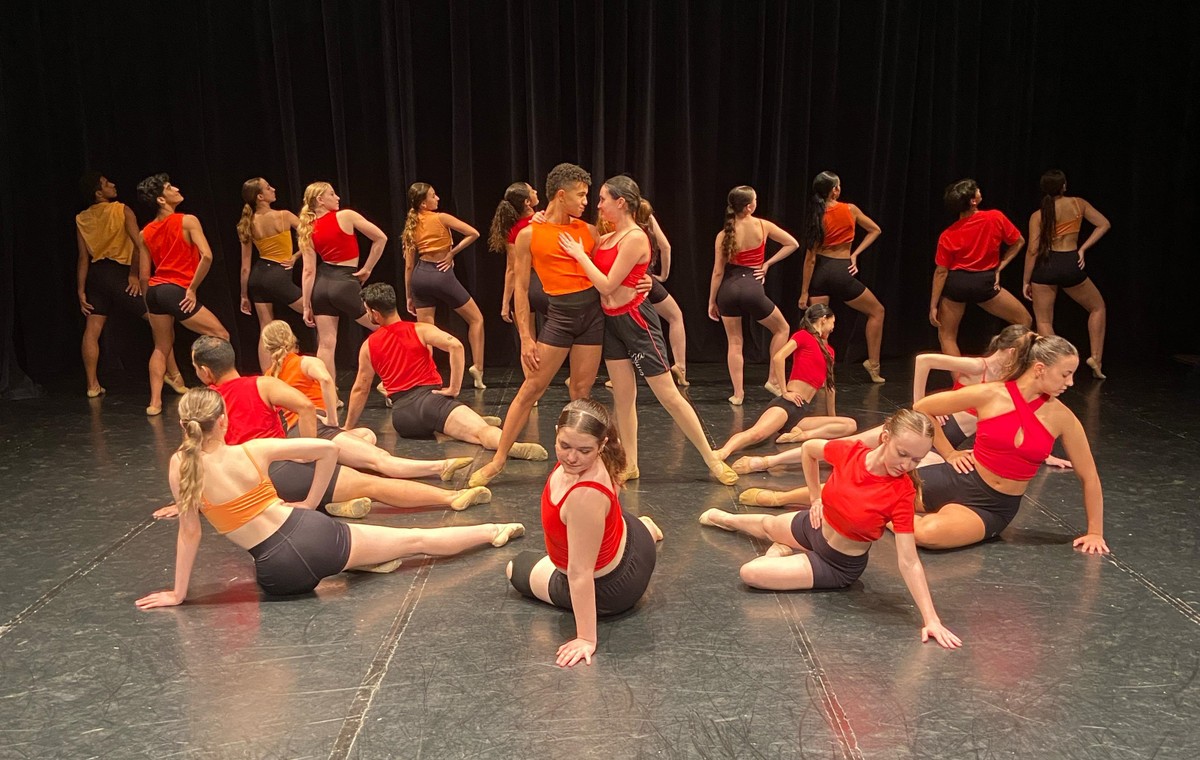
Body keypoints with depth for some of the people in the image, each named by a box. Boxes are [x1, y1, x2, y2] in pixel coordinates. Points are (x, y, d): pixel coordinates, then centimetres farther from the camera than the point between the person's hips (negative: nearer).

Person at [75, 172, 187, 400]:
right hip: (119, 273, -5)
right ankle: (172, 374, -6)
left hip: (96, 275, 5)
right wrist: (134, 275, -7)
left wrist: (81, 290, 6)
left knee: (92, 330, 8)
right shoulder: (122, 210, -5)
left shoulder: (81, 219, 7)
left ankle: (93, 385, 9)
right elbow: (140, 245, -16)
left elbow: (83, 258, 5)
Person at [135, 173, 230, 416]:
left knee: (162, 347, 20)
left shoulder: (146, 232, 12)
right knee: (221, 336, 7)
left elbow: (144, 275, 12)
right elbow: (206, 256, -18)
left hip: (155, 291, 7)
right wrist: (192, 288, -9)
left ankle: (155, 402, 15)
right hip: (177, 291, -7)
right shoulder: (188, 221, -5)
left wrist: (149, 304, 23)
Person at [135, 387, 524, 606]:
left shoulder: (181, 466, -3)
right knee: (414, 539, 16)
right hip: (313, 535, 1)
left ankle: (367, 560, 17)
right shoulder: (252, 451, 0)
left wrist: (178, 593, 11)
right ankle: (493, 531, 28)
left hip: (279, 573, -1)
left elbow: (189, 532, 0)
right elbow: (327, 449, 1)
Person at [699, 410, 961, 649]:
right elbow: (808, 448, -1)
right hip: (814, 525, 4)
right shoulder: (849, 451, -23)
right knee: (768, 525, 34)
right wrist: (816, 497, -1)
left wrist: (931, 619, -35)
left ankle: (783, 553, 17)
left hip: (839, 565, -4)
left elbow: (908, 562, -30)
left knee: (750, 573, -14)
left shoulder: (902, 493, -32)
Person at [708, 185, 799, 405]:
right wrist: (767, 264, 9)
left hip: (728, 289, 2)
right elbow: (793, 244, 6)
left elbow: (718, 272, -1)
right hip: (752, 288, -1)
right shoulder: (762, 226, 0)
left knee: (735, 342, 14)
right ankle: (774, 379, 19)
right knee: (781, 329, 22)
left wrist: (711, 301, 8)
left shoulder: (723, 235, -1)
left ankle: (738, 393, 11)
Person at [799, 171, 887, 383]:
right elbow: (875, 230, 9)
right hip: (842, 272, -1)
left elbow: (810, 258, -4)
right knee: (877, 311, 20)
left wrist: (804, 292, -1)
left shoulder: (816, 216, -3)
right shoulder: (850, 210, -3)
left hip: (820, 273, 1)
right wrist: (855, 254, 8)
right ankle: (873, 365, 21)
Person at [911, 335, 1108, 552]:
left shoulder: (1062, 417, -6)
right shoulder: (990, 395, -10)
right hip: (957, 481, 0)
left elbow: (1088, 476, 5)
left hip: (994, 508, 0)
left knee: (929, 533, -31)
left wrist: (1095, 532, 6)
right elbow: (921, 408, 0)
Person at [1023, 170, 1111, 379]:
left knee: (1044, 321, 7)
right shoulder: (1078, 204, 4)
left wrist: (1026, 281, -2)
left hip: (1045, 267, -1)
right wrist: (1082, 249, 4)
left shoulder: (1038, 216, -2)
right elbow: (1104, 224, 3)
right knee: (1097, 307, 23)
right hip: (1071, 265, 1)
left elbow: (1032, 250, -6)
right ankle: (1096, 358, 16)